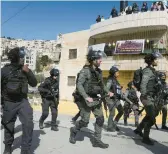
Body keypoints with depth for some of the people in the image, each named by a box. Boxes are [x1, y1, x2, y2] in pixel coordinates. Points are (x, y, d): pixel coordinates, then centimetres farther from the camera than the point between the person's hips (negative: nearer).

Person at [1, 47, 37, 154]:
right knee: (9, 127, 13)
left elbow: (34, 84, 1)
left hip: (23, 101, 2)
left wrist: (28, 72, -13)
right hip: (9, 103, -1)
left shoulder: (25, 69, 3)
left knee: (28, 124, -14)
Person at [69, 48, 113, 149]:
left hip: (96, 99, 7)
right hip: (87, 100, -7)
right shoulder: (85, 70, -13)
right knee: (85, 121, 0)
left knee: (100, 119, 3)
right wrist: (86, 97, -27)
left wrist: (108, 92, 7)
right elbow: (79, 85, -20)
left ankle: (97, 140, 14)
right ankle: (74, 131, 29)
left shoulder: (98, 71, 9)